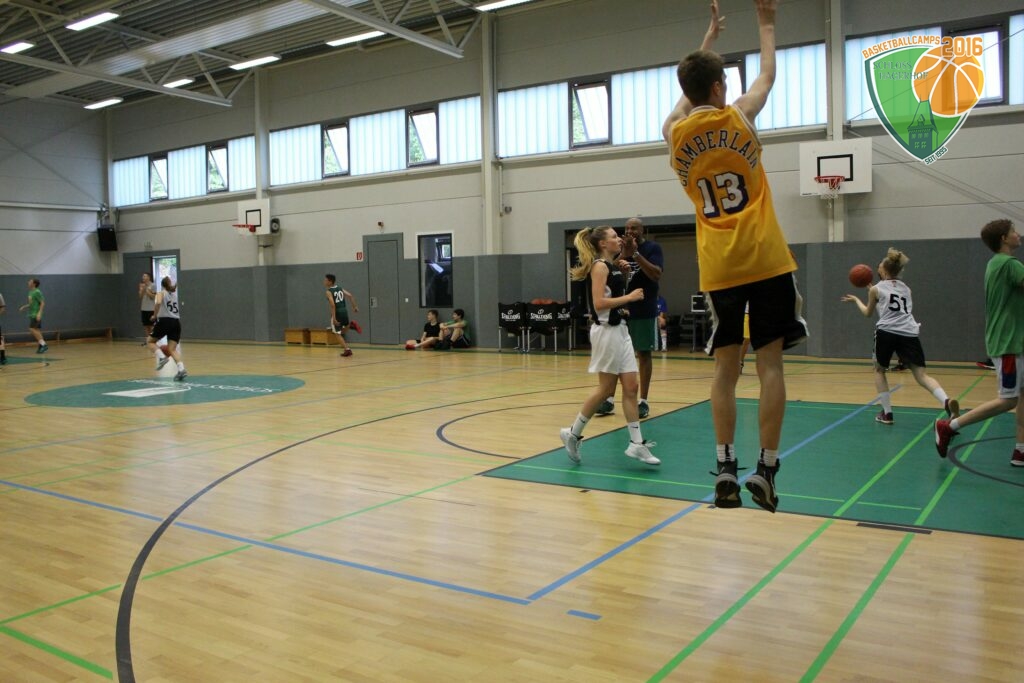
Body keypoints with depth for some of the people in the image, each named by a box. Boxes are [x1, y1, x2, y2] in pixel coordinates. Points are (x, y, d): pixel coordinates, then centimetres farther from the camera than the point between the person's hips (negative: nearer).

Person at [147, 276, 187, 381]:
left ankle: (162, 357, -8)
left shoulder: (161, 293, 6)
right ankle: (181, 369, -19)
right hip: (176, 322, 5)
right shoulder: (175, 295, 23)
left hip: (164, 321, -5)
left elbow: (158, 303, -16)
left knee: (150, 341, 17)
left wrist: (155, 316, -5)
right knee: (172, 349, 3)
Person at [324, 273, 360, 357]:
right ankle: (351, 324, 0)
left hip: (337, 312, -6)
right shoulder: (340, 288, 12)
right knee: (343, 331, 31)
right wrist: (355, 307, 11)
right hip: (344, 311, 6)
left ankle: (347, 350, -4)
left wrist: (334, 318, -22)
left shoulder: (328, 292, -8)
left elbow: (332, 304, -20)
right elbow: (350, 296, 6)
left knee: (338, 334, 5)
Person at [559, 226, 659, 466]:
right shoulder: (599, 266, -11)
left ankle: (636, 443, 6)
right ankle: (573, 433, 13)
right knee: (606, 389, -1)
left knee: (631, 386, 4)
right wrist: (629, 297, -19)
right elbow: (598, 303, -21)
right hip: (606, 331, -9)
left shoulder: (612, 266, 15)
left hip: (620, 330, 9)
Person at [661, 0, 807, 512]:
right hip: (765, 259, -3)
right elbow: (768, 75, 21)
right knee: (769, 363, 1)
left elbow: (689, 95, 28)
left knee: (726, 367, 7)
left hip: (718, 267, 3)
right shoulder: (738, 116, 0)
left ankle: (725, 468, 4)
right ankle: (765, 470, 1)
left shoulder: (674, 131, 6)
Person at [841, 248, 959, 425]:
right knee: (922, 375, -2)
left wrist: (856, 300, 43)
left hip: (886, 332, -3)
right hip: (909, 334, 3)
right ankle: (947, 402, -29)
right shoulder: (905, 288, 25)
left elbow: (868, 313, 26)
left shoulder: (876, 289, 13)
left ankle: (887, 413, 13)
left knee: (879, 370, 20)